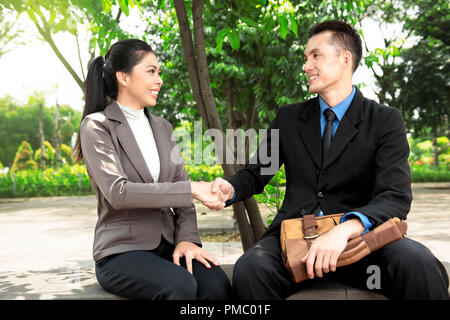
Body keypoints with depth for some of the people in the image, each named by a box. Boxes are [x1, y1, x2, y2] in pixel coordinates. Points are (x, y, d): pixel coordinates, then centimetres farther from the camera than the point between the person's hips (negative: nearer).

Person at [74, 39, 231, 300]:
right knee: (180, 285, -31)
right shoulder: (96, 126, -4)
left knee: (217, 284, -24)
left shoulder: (163, 127, 15)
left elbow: (180, 187, 10)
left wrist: (187, 238, -6)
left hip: (167, 245, 4)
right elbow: (117, 192, -18)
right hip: (122, 250, -4)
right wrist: (192, 189, -20)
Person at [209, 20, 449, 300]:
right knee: (249, 269, -31)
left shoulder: (385, 120, 3)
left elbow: (396, 197, -9)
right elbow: (257, 172, 17)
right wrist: (231, 188, -8)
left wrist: (345, 230, -28)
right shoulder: (288, 118, 12)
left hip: (359, 236, -1)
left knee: (418, 263, -33)